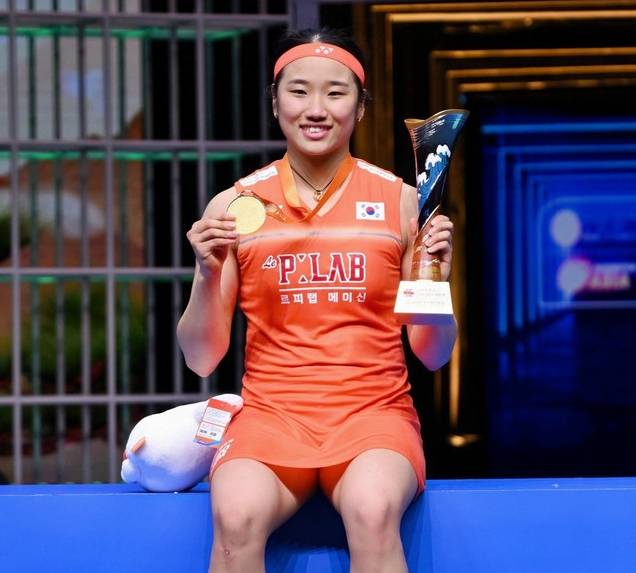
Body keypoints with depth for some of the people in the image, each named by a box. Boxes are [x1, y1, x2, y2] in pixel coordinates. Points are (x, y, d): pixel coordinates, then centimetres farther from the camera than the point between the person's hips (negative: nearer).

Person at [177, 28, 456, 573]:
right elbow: (202, 360, 7)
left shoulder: (400, 201, 5)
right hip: (270, 412, 1)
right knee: (237, 515, -33)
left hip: (374, 412, 0)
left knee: (373, 511, -35)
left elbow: (433, 356, 8)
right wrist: (208, 277, -10)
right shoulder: (235, 206, 5)